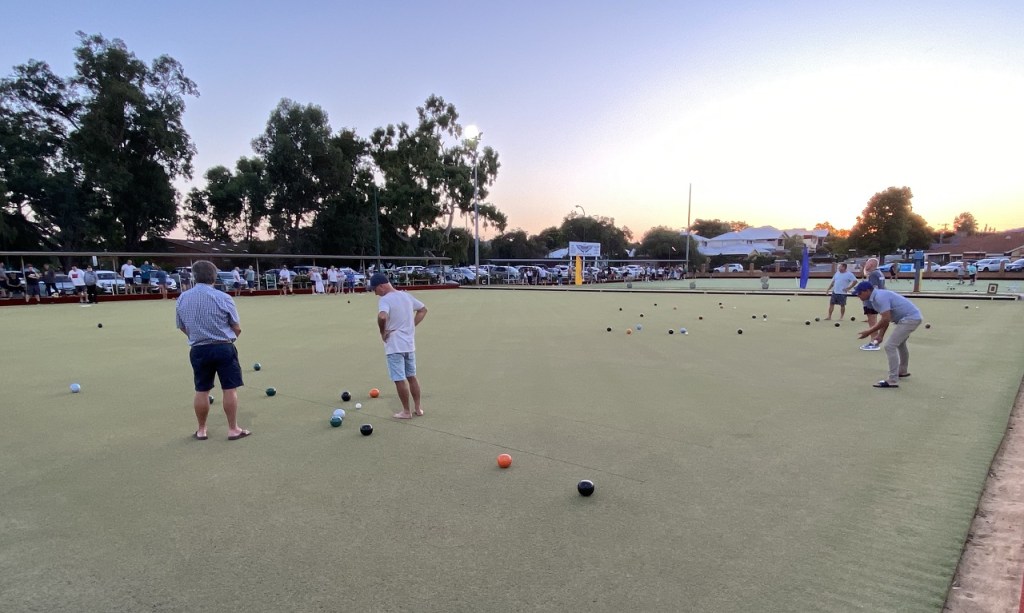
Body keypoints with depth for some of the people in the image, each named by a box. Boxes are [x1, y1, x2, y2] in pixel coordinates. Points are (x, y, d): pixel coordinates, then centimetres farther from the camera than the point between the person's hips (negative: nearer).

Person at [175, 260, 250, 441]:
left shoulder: (182, 299, 1)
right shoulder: (223, 298, -11)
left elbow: (183, 328, 12)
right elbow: (237, 328, -4)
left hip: (198, 350, 4)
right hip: (223, 348, -4)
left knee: (201, 391, 13)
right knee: (230, 389, 3)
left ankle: (201, 430, 24)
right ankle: (233, 429, 9)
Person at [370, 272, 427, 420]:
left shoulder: (384, 299, -16)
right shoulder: (407, 295, 7)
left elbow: (382, 317, -35)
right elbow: (423, 310, 16)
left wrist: (382, 332, -17)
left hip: (394, 346, -7)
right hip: (409, 344, 7)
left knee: (400, 379, 2)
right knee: (412, 376, 17)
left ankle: (406, 412, 11)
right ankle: (417, 408, 23)